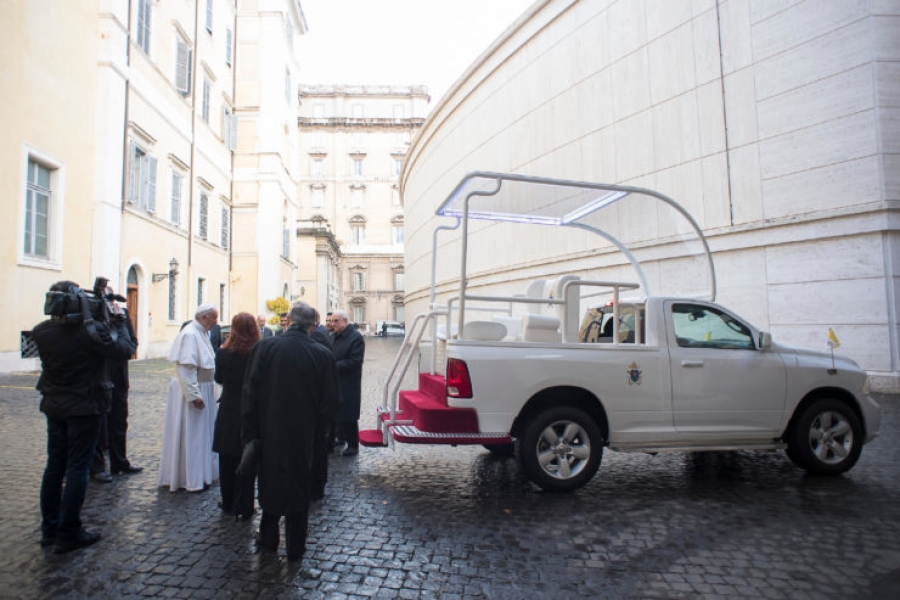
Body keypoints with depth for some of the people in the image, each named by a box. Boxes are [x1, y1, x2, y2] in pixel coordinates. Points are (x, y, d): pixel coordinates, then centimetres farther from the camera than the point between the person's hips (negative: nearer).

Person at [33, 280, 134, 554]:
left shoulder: (41, 333, -6)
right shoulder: (91, 332, -23)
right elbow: (121, 344, -10)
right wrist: (117, 318, 4)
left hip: (54, 408, 6)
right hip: (83, 410, -6)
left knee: (54, 466, 16)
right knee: (77, 468, 2)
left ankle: (49, 528, 27)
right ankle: (68, 534, 9)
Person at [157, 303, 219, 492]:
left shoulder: (201, 333, 10)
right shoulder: (189, 335, -20)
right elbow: (185, 367, -25)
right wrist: (194, 395, -24)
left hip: (203, 389, 10)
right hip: (192, 391, -10)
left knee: (202, 433, 17)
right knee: (191, 435, 0)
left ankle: (202, 472, 29)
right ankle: (193, 480, 10)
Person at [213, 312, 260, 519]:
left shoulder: (223, 353, -10)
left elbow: (219, 379, 5)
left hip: (228, 412, 2)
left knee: (227, 460, 18)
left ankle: (228, 503, 31)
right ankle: (243, 508, 15)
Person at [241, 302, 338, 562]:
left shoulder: (264, 347, -12)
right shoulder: (322, 354, -11)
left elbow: (250, 392, -10)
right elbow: (330, 400, -6)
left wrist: (250, 434, -3)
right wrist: (317, 430, 7)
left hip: (268, 431, 1)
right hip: (303, 433, 0)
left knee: (270, 482, 20)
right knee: (299, 485, 14)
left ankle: (268, 538, 34)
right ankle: (295, 547, 24)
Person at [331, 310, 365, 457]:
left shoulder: (356, 337, -14)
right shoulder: (335, 336, 10)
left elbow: (355, 361, -21)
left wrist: (334, 366, -21)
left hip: (349, 384, -7)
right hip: (335, 381, 7)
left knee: (349, 415, -1)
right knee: (337, 411, 16)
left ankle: (353, 445, 10)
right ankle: (341, 437, 32)